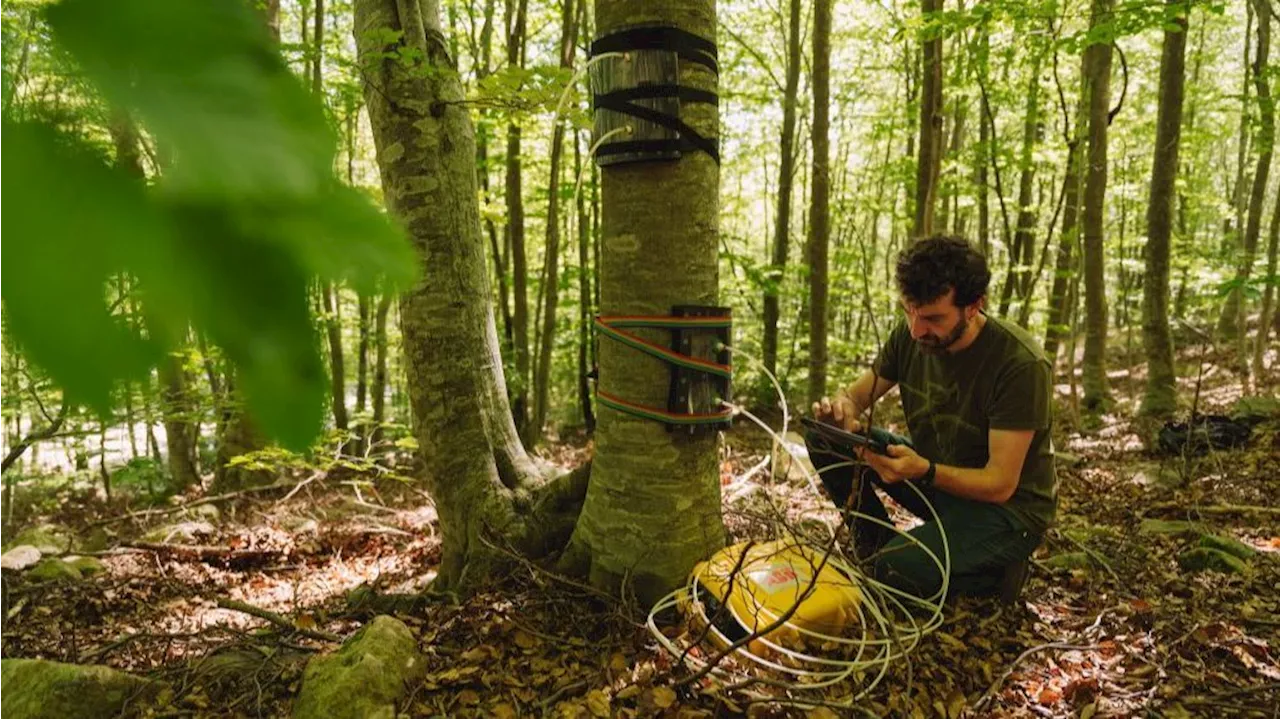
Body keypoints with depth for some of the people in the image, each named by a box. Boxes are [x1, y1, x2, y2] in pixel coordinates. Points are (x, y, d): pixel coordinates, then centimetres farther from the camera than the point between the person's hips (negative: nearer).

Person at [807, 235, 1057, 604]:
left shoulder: (1021, 364, -27)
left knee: (897, 573, -30)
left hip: (1007, 507, -5)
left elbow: (1000, 484, -25)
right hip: (934, 476, 6)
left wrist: (924, 471, -44)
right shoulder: (908, 334, -10)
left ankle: (997, 570, 2)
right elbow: (857, 394, 0)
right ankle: (876, 548, 2)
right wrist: (842, 406, -26)